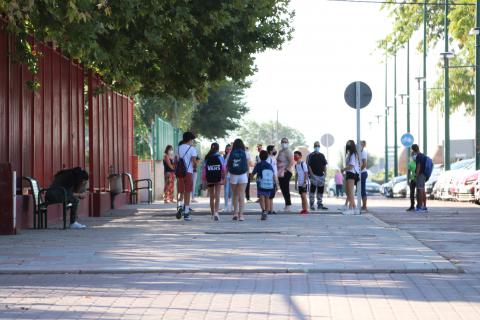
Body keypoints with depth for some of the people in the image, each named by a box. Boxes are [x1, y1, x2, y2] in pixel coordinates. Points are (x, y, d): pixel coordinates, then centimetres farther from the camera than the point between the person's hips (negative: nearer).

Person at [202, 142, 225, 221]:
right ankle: (216, 212, -21)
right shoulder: (220, 157, -4)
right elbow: (223, 169, -6)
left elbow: (204, 169, -2)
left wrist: (203, 180, 4)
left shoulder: (207, 158, 0)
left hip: (209, 179, 2)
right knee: (217, 196, -3)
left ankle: (213, 213, 25)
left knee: (211, 197, 15)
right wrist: (223, 179, 5)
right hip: (218, 179, -2)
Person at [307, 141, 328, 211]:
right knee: (312, 190, -7)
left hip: (321, 176, 5)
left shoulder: (322, 155, 15)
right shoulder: (310, 156, -1)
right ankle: (312, 205, -4)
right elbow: (308, 166, -6)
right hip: (314, 176, -5)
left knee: (320, 191, 7)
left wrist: (324, 172, 3)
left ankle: (320, 204, 13)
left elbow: (325, 165, 17)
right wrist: (311, 174, -15)